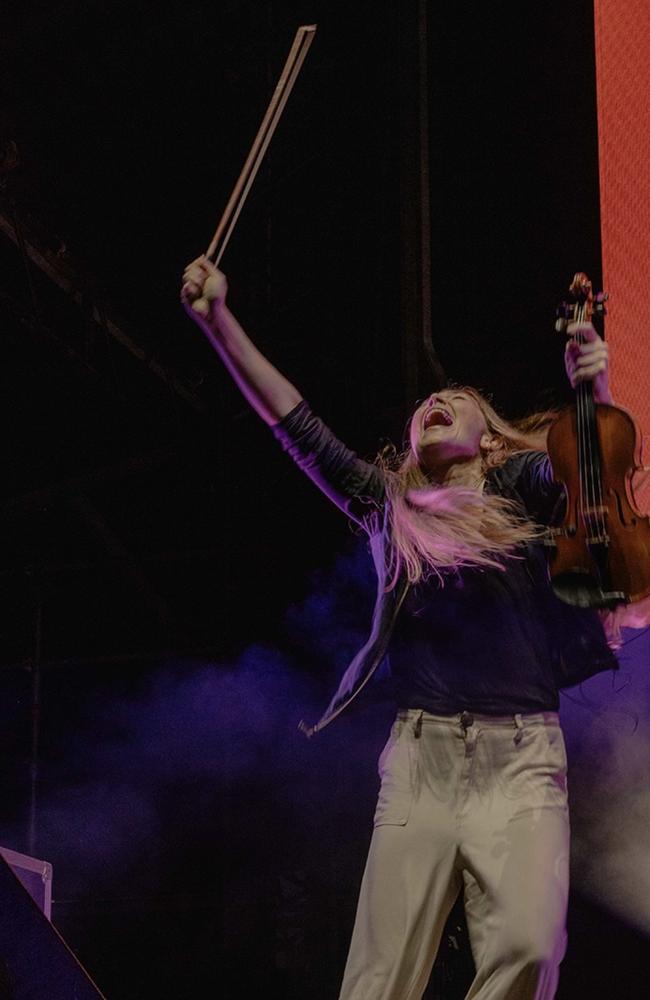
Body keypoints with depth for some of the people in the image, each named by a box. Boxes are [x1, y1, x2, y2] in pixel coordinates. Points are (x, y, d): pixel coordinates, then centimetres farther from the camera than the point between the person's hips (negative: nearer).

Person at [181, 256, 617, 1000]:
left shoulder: (519, 485, 14)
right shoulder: (388, 506, 18)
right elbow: (296, 425, 14)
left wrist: (592, 388, -25)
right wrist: (219, 322, 8)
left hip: (520, 756, -1)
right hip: (422, 752, 2)